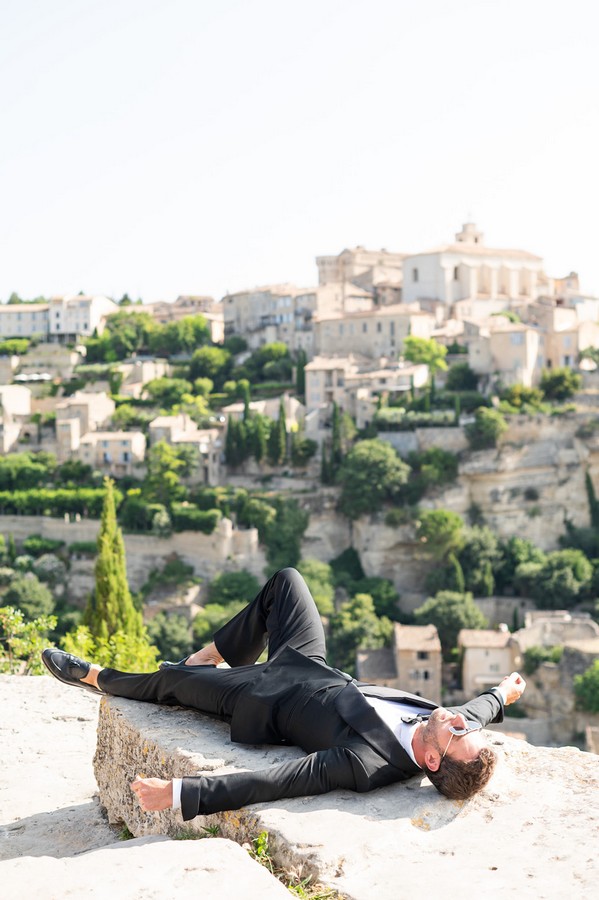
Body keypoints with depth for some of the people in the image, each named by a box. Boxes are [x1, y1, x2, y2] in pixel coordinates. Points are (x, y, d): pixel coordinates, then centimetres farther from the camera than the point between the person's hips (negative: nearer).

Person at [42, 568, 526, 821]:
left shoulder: (369, 764, -43)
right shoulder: (457, 725, -24)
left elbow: (277, 782, -43)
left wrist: (180, 793, -42)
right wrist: (502, 695, 24)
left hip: (268, 702, -7)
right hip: (320, 671, 7)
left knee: (170, 679, 11)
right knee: (285, 580, 16)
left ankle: (94, 676, 44)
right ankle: (206, 657, 36)